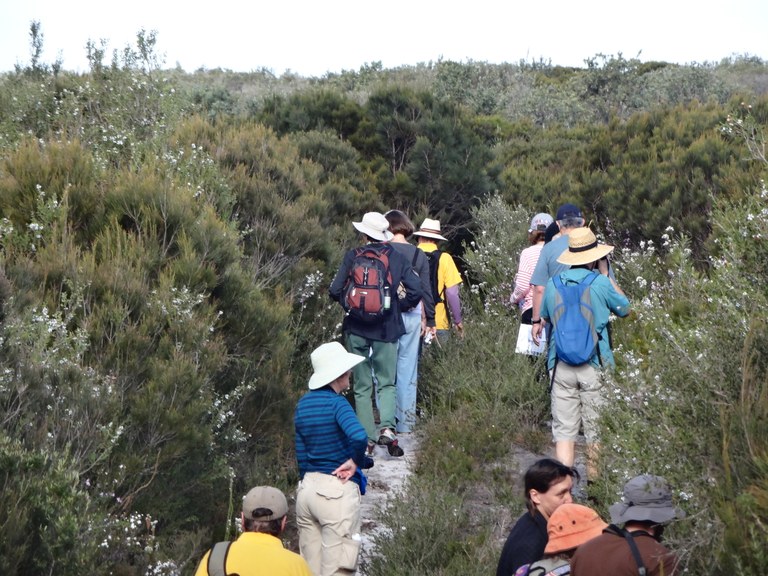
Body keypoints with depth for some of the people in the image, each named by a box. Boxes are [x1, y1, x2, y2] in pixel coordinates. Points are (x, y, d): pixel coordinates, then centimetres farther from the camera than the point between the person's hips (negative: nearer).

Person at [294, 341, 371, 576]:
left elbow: (302, 454, 13)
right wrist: (355, 462, -14)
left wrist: (309, 482, 19)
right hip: (337, 490, -7)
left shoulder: (303, 404, 9)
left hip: (307, 488, 8)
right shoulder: (337, 403, -13)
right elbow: (359, 436, -32)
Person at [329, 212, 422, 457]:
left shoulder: (353, 256, -3)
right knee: (386, 383, 9)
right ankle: (387, 426, -15)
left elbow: (335, 290, -4)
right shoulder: (397, 258, -1)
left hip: (356, 328, 0)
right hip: (386, 329, 0)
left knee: (362, 386, 9)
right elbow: (416, 290, -6)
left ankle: (367, 438, 5)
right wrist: (398, 306, 10)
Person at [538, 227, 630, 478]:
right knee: (596, 429, 9)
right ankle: (595, 482, 16)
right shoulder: (600, 283, -8)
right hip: (594, 365, -2)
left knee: (563, 430, 3)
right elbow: (625, 308, 10)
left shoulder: (553, 284, 3)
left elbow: (544, 316, 20)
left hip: (560, 365, 2)